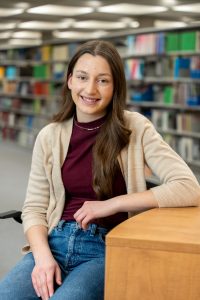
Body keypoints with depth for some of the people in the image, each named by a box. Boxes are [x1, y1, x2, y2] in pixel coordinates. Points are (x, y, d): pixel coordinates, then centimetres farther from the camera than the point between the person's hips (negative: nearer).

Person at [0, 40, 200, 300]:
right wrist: (43, 256, -13)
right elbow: (34, 208, 7)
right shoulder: (49, 136, 5)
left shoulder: (136, 128, -3)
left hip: (109, 248, -2)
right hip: (55, 242, 3)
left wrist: (111, 204, -15)